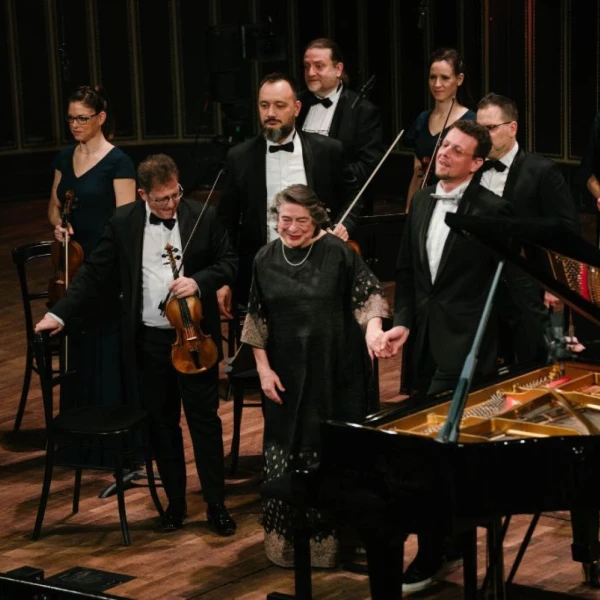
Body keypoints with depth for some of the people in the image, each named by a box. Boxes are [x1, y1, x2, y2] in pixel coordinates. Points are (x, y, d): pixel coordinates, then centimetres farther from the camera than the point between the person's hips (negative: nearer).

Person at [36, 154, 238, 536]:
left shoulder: (204, 217, -5)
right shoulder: (124, 222, -2)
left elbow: (229, 263, 1)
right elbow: (95, 273, 1)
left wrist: (199, 281, -19)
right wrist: (60, 314, -5)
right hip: (149, 342, 2)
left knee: (205, 421, 5)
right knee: (161, 425, 11)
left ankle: (216, 504, 16)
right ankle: (175, 501, 25)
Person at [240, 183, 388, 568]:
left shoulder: (338, 252, -9)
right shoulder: (266, 260, 2)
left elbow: (370, 294, -5)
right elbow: (257, 321, 8)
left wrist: (373, 328, -24)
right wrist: (264, 369, 2)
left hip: (336, 373, -2)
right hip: (288, 376, 3)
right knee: (287, 453, 5)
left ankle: (335, 536, 17)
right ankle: (288, 540, 18)